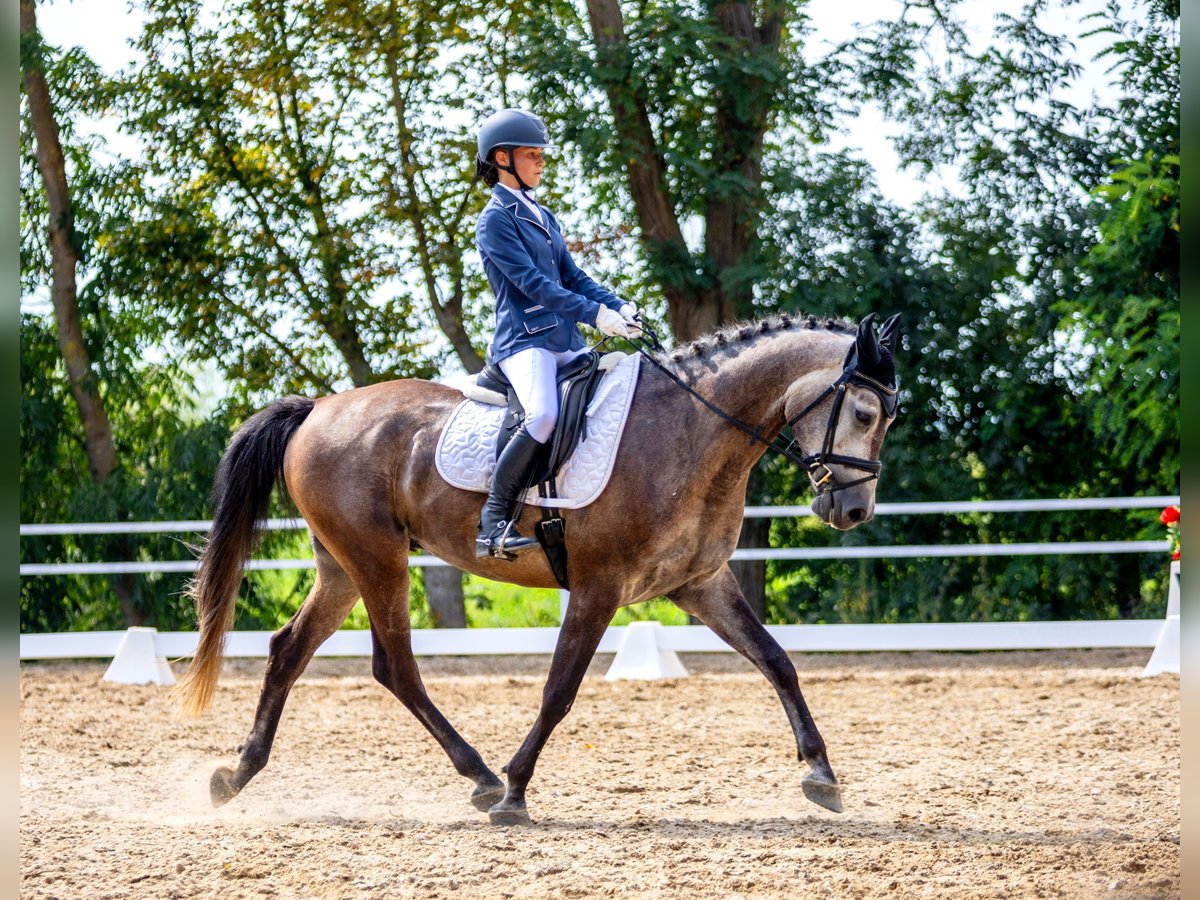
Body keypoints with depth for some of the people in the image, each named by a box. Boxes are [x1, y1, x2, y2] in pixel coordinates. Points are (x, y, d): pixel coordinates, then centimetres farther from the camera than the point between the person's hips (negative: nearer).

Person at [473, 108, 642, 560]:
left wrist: (620, 307, 1)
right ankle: (493, 523, -26)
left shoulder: (542, 217, 22)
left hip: (565, 342, 9)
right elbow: (531, 282, -14)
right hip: (524, 339, -9)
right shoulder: (496, 220, -4)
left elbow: (572, 276, 19)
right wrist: (594, 314, -21)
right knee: (543, 413, -33)